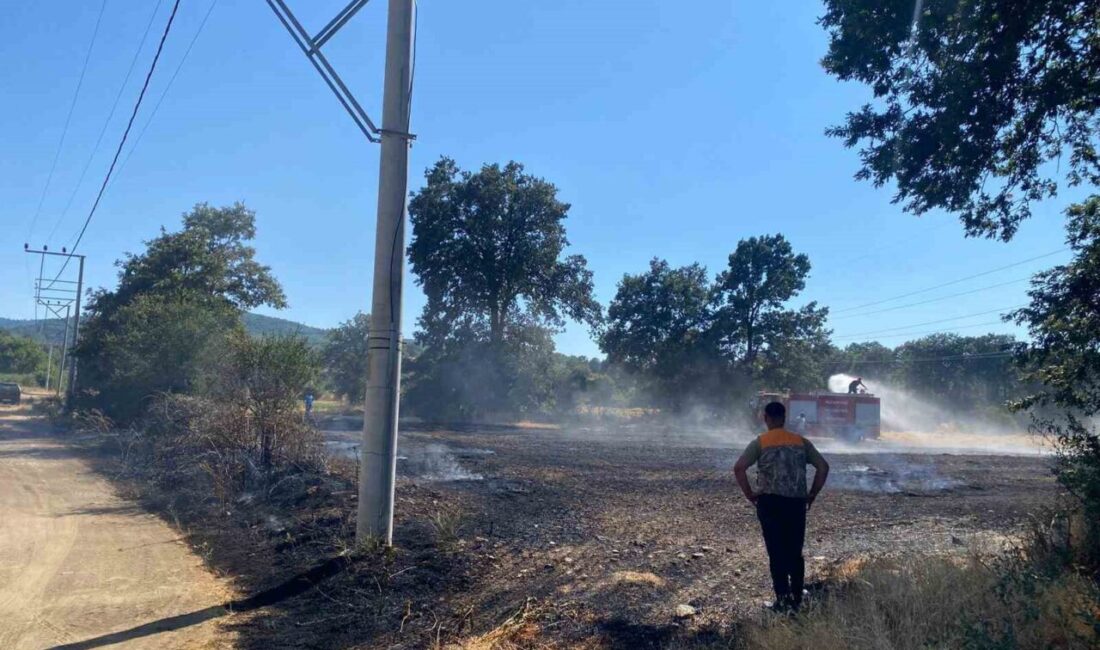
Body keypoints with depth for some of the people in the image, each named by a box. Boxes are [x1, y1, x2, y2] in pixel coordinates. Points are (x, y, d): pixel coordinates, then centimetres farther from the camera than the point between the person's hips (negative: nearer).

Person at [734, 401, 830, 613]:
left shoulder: (760, 442, -1)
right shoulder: (801, 442, 7)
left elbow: (739, 468, -12)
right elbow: (823, 467, 5)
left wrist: (749, 493, -2)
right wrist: (812, 494, 10)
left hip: (770, 502, -3)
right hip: (797, 503, 3)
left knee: (776, 553, 4)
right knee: (795, 553, 13)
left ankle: (783, 598, -2)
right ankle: (796, 599, 17)